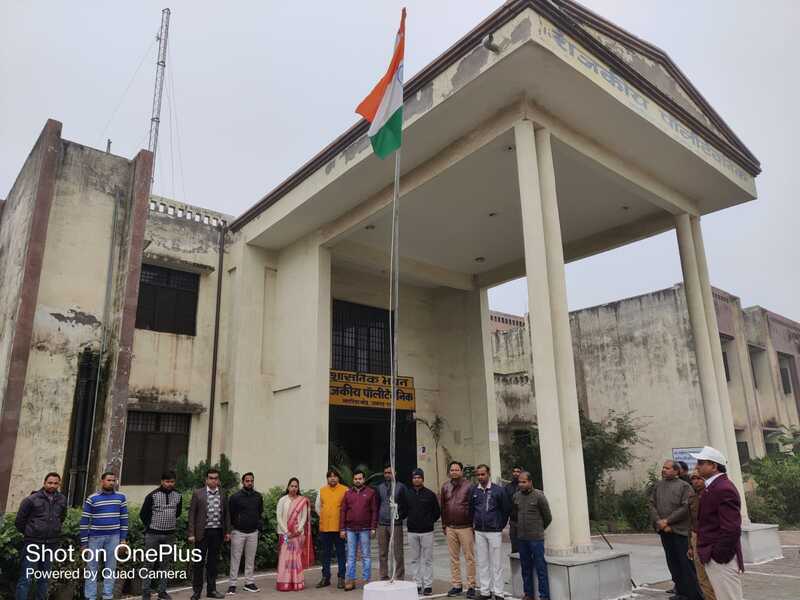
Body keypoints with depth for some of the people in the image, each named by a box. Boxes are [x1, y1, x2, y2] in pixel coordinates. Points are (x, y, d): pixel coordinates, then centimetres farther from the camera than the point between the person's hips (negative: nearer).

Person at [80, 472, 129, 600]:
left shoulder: (121, 497, 3)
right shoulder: (92, 498, -4)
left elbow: (124, 518, 7)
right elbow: (84, 520, -3)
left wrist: (123, 538, 2)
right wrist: (83, 542, -5)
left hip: (113, 537, 2)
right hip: (95, 537, -2)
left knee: (110, 568, 8)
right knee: (92, 568, 5)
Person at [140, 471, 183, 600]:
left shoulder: (178, 496, 3)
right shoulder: (152, 495, -8)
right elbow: (143, 514, 0)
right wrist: (150, 527, 5)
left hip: (169, 535, 3)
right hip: (153, 534, -3)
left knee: (164, 564, 9)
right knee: (150, 563, 3)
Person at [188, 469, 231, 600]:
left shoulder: (223, 495, 6)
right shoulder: (198, 494, -3)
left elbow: (226, 514, 11)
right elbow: (192, 514, -3)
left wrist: (227, 531, 8)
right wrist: (191, 534, -7)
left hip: (217, 532, 3)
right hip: (202, 532, -3)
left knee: (213, 562, 11)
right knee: (199, 562, 6)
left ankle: (211, 589, 21)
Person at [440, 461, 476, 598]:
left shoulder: (468, 486, -6)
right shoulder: (445, 487, 8)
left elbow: (473, 507, -6)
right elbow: (443, 507, 13)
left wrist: (474, 525, -7)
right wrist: (444, 525, 12)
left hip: (465, 527, -4)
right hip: (450, 528, 4)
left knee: (469, 558, 1)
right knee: (454, 558, 10)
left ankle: (471, 586, 10)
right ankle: (457, 585, 20)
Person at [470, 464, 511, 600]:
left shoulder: (499, 490, -6)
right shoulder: (474, 491, 2)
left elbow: (506, 510, 0)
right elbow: (471, 509, 12)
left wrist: (500, 526, 3)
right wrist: (474, 524, 8)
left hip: (494, 532, -3)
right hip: (479, 532, 3)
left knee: (496, 563, 2)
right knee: (482, 563, 9)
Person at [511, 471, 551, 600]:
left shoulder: (539, 496, -10)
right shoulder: (516, 496, 3)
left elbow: (547, 517, -1)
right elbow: (513, 516, 19)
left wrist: (539, 529, 8)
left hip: (536, 538, -5)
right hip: (521, 538, 5)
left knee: (540, 568, 1)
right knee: (525, 568, 13)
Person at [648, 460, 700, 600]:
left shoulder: (684, 486, -3)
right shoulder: (657, 485, 13)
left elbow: (685, 507, -12)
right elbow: (652, 504, 8)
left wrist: (667, 521, -13)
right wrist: (659, 522, -7)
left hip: (680, 530, -5)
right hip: (664, 530, 5)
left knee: (686, 564, -2)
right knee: (673, 563, 11)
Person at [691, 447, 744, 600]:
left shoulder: (723, 489, -20)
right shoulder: (713, 486, 11)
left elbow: (731, 530, -25)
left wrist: (717, 556, -18)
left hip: (721, 561, -9)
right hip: (713, 559, 9)